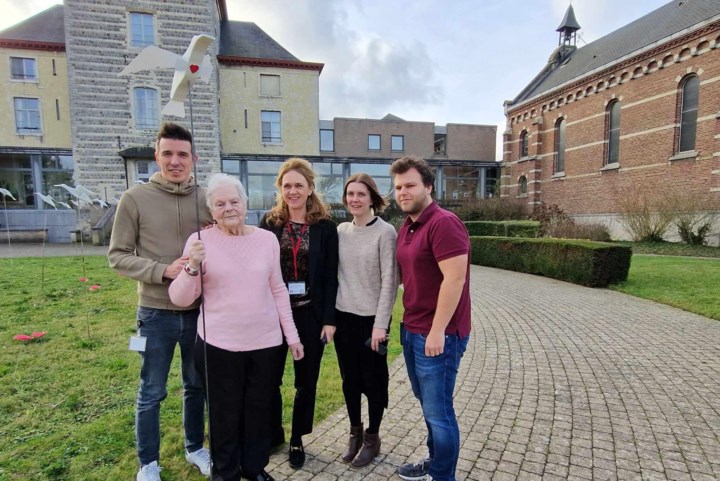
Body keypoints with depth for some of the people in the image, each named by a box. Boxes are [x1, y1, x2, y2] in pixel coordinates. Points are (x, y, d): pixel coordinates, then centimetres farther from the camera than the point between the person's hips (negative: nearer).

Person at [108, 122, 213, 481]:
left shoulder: (208, 200, -1)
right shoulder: (135, 199, -6)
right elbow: (118, 256, -6)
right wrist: (164, 270, -19)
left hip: (200, 311, 3)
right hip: (156, 313, -2)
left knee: (197, 386, 18)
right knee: (151, 393, 13)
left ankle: (195, 448, 40)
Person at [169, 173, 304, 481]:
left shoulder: (267, 239, -1)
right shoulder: (200, 241, -7)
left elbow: (278, 291, 6)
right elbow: (180, 299, -6)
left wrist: (292, 335, 6)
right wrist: (192, 267, -24)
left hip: (265, 342, 2)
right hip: (219, 344, -2)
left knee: (259, 409, 16)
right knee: (224, 413, 14)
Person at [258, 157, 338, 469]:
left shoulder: (325, 226, -3)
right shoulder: (269, 223, 2)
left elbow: (330, 277, -4)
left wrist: (329, 319, -7)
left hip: (311, 313, -1)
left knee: (306, 379, 11)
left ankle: (297, 439, 32)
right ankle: (273, 432, 35)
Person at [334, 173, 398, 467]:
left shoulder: (385, 232, -11)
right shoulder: (340, 231, 4)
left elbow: (389, 281, -13)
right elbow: (334, 275, 9)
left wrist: (381, 323, -15)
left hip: (371, 318, -5)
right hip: (343, 316, 5)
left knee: (372, 380, 11)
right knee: (349, 379, 16)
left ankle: (372, 437, 32)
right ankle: (355, 432, 37)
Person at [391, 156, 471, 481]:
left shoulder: (443, 223, -18)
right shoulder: (406, 228, 11)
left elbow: (455, 278, -23)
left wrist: (437, 331, -21)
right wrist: (409, 325, 13)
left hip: (437, 335, -9)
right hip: (411, 330, 9)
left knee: (438, 411, 6)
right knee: (427, 404, 23)